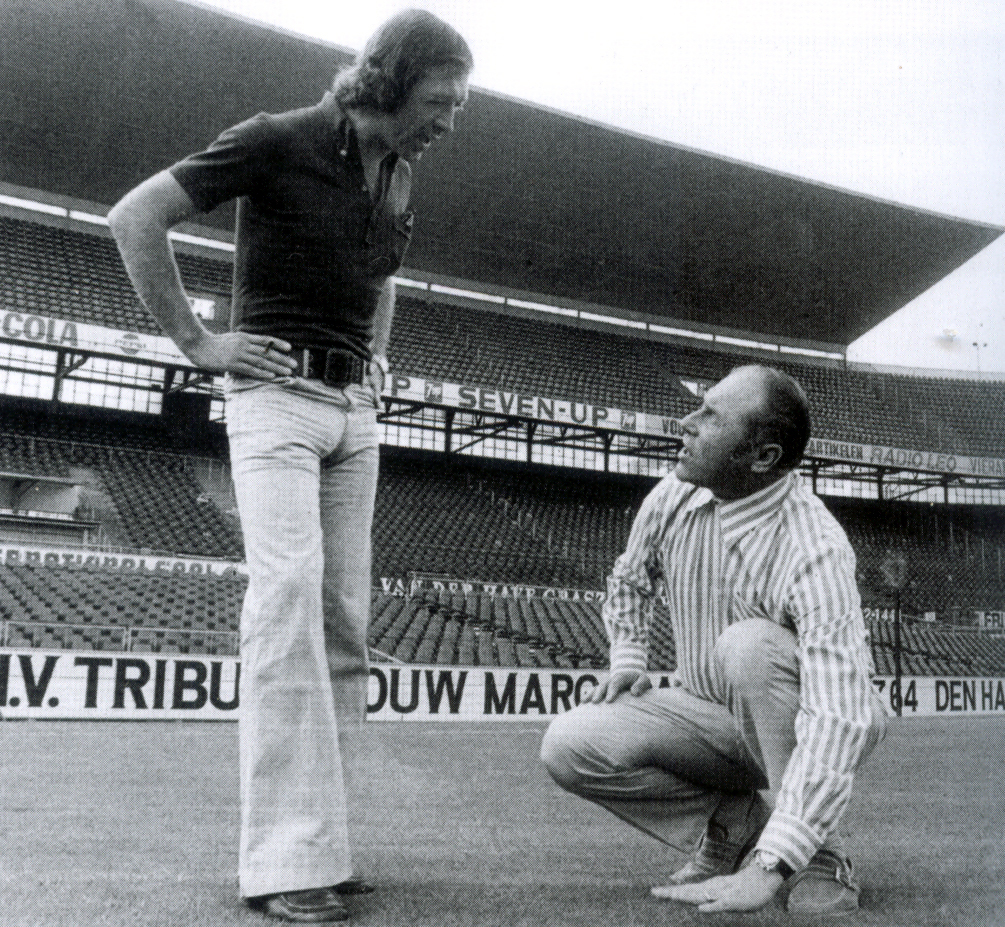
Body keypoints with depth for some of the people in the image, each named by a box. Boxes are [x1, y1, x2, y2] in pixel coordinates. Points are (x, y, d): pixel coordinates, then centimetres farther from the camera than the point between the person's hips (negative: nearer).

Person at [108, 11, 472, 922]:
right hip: (277, 397, -7)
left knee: (343, 619, 2)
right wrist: (197, 342, -9)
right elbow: (135, 217, -9)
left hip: (355, 411, 7)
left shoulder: (397, 175, 13)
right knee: (288, 592, -20)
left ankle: (316, 838, 9)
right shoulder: (278, 142, -9)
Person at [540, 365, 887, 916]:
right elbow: (629, 582, 14)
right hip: (711, 715, 5)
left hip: (802, 728, -5)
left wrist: (768, 869, -43)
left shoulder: (815, 551, -31)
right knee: (568, 746, -19)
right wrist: (627, 662, -1)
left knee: (748, 642, -38)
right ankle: (735, 820, -1)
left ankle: (820, 856, -19)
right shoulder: (673, 498, -11)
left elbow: (839, 720, -39)